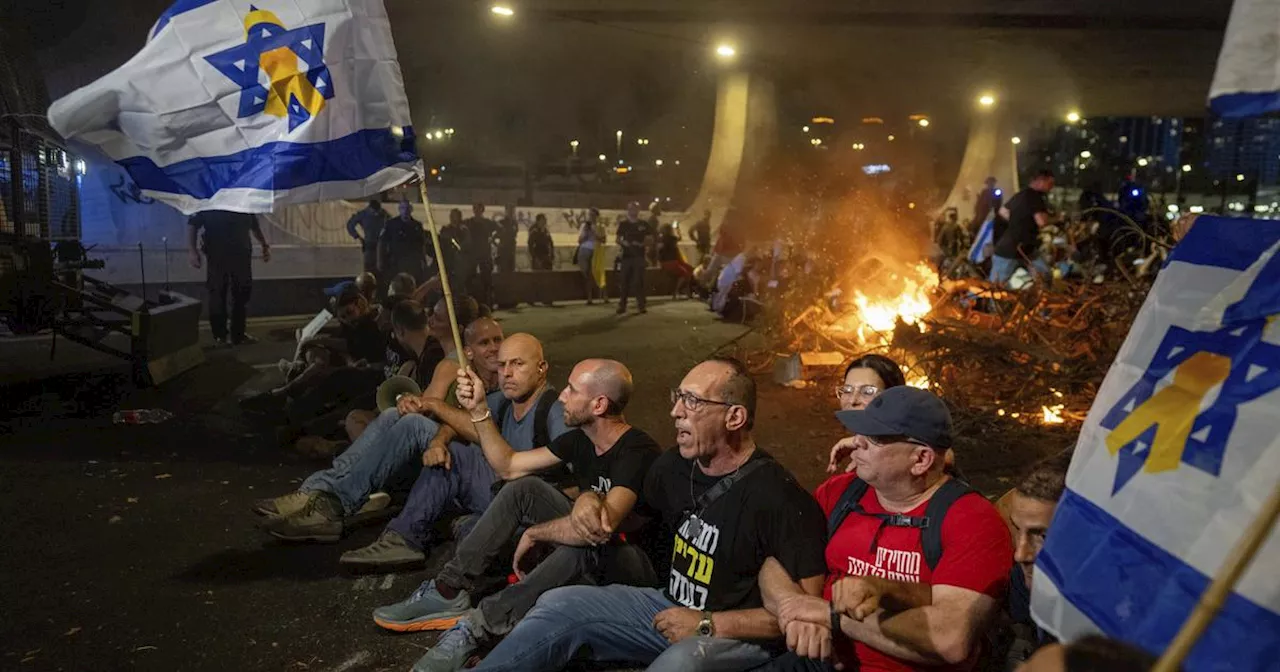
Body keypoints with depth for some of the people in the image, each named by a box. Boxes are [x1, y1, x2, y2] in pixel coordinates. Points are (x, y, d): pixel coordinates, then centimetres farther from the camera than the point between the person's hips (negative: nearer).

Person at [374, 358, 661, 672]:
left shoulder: (637, 452, -26)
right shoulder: (580, 438, 1)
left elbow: (600, 528, -39)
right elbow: (507, 466, 8)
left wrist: (534, 533, -23)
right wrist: (479, 409, -1)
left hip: (637, 564, -7)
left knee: (586, 545, -40)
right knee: (524, 488, -8)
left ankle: (476, 627, -30)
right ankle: (448, 591, -9)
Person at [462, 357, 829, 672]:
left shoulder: (780, 499, -22)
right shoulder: (673, 467, 0)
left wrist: (706, 625, -19)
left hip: (741, 636, -6)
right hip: (673, 608, 7)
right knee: (560, 605, -8)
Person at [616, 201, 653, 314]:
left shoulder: (644, 224, 5)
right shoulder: (623, 224, 8)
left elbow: (650, 238, 6)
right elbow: (618, 239, 10)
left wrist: (642, 244, -13)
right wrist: (622, 242, -12)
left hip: (639, 255, -1)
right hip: (626, 255, 1)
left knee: (639, 280, -3)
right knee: (624, 281, 0)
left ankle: (641, 305, 1)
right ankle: (622, 305, 5)